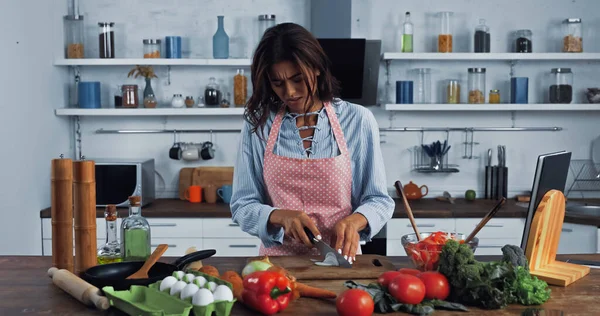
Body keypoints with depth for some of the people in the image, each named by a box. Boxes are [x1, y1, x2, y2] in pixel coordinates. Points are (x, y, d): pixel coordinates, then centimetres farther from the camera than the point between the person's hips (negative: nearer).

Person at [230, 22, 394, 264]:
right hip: (278, 259, 0)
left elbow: (379, 201, 4)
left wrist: (353, 220, -17)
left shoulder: (358, 121, -1)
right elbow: (242, 207, 2)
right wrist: (281, 216, -17)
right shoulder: (257, 124, 1)